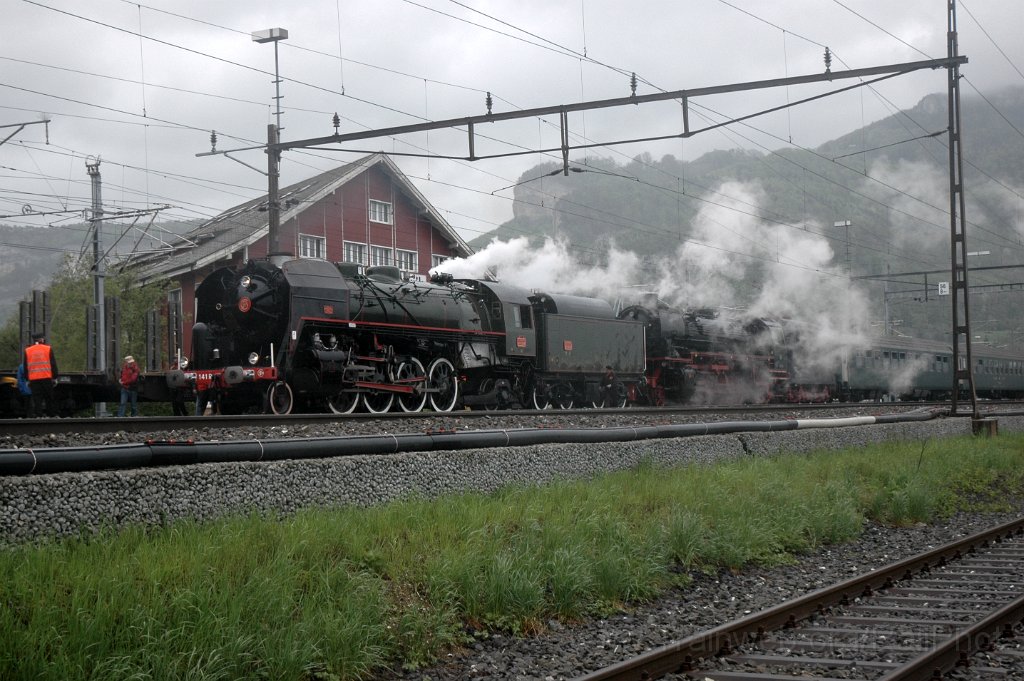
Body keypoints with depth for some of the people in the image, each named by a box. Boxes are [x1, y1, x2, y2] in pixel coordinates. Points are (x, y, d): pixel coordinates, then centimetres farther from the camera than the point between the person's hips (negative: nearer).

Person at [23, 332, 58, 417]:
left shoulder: (27, 351, 7)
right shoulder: (48, 349, 0)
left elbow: (25, 366, 9)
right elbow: (53, 364, 0)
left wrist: (27, 379, 14)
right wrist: (55, 378, 5)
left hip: (34, 379, 1)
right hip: (47, 378, -1)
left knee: (37, 400, 3)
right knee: (49, 399, 6)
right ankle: (52, 415, 5)